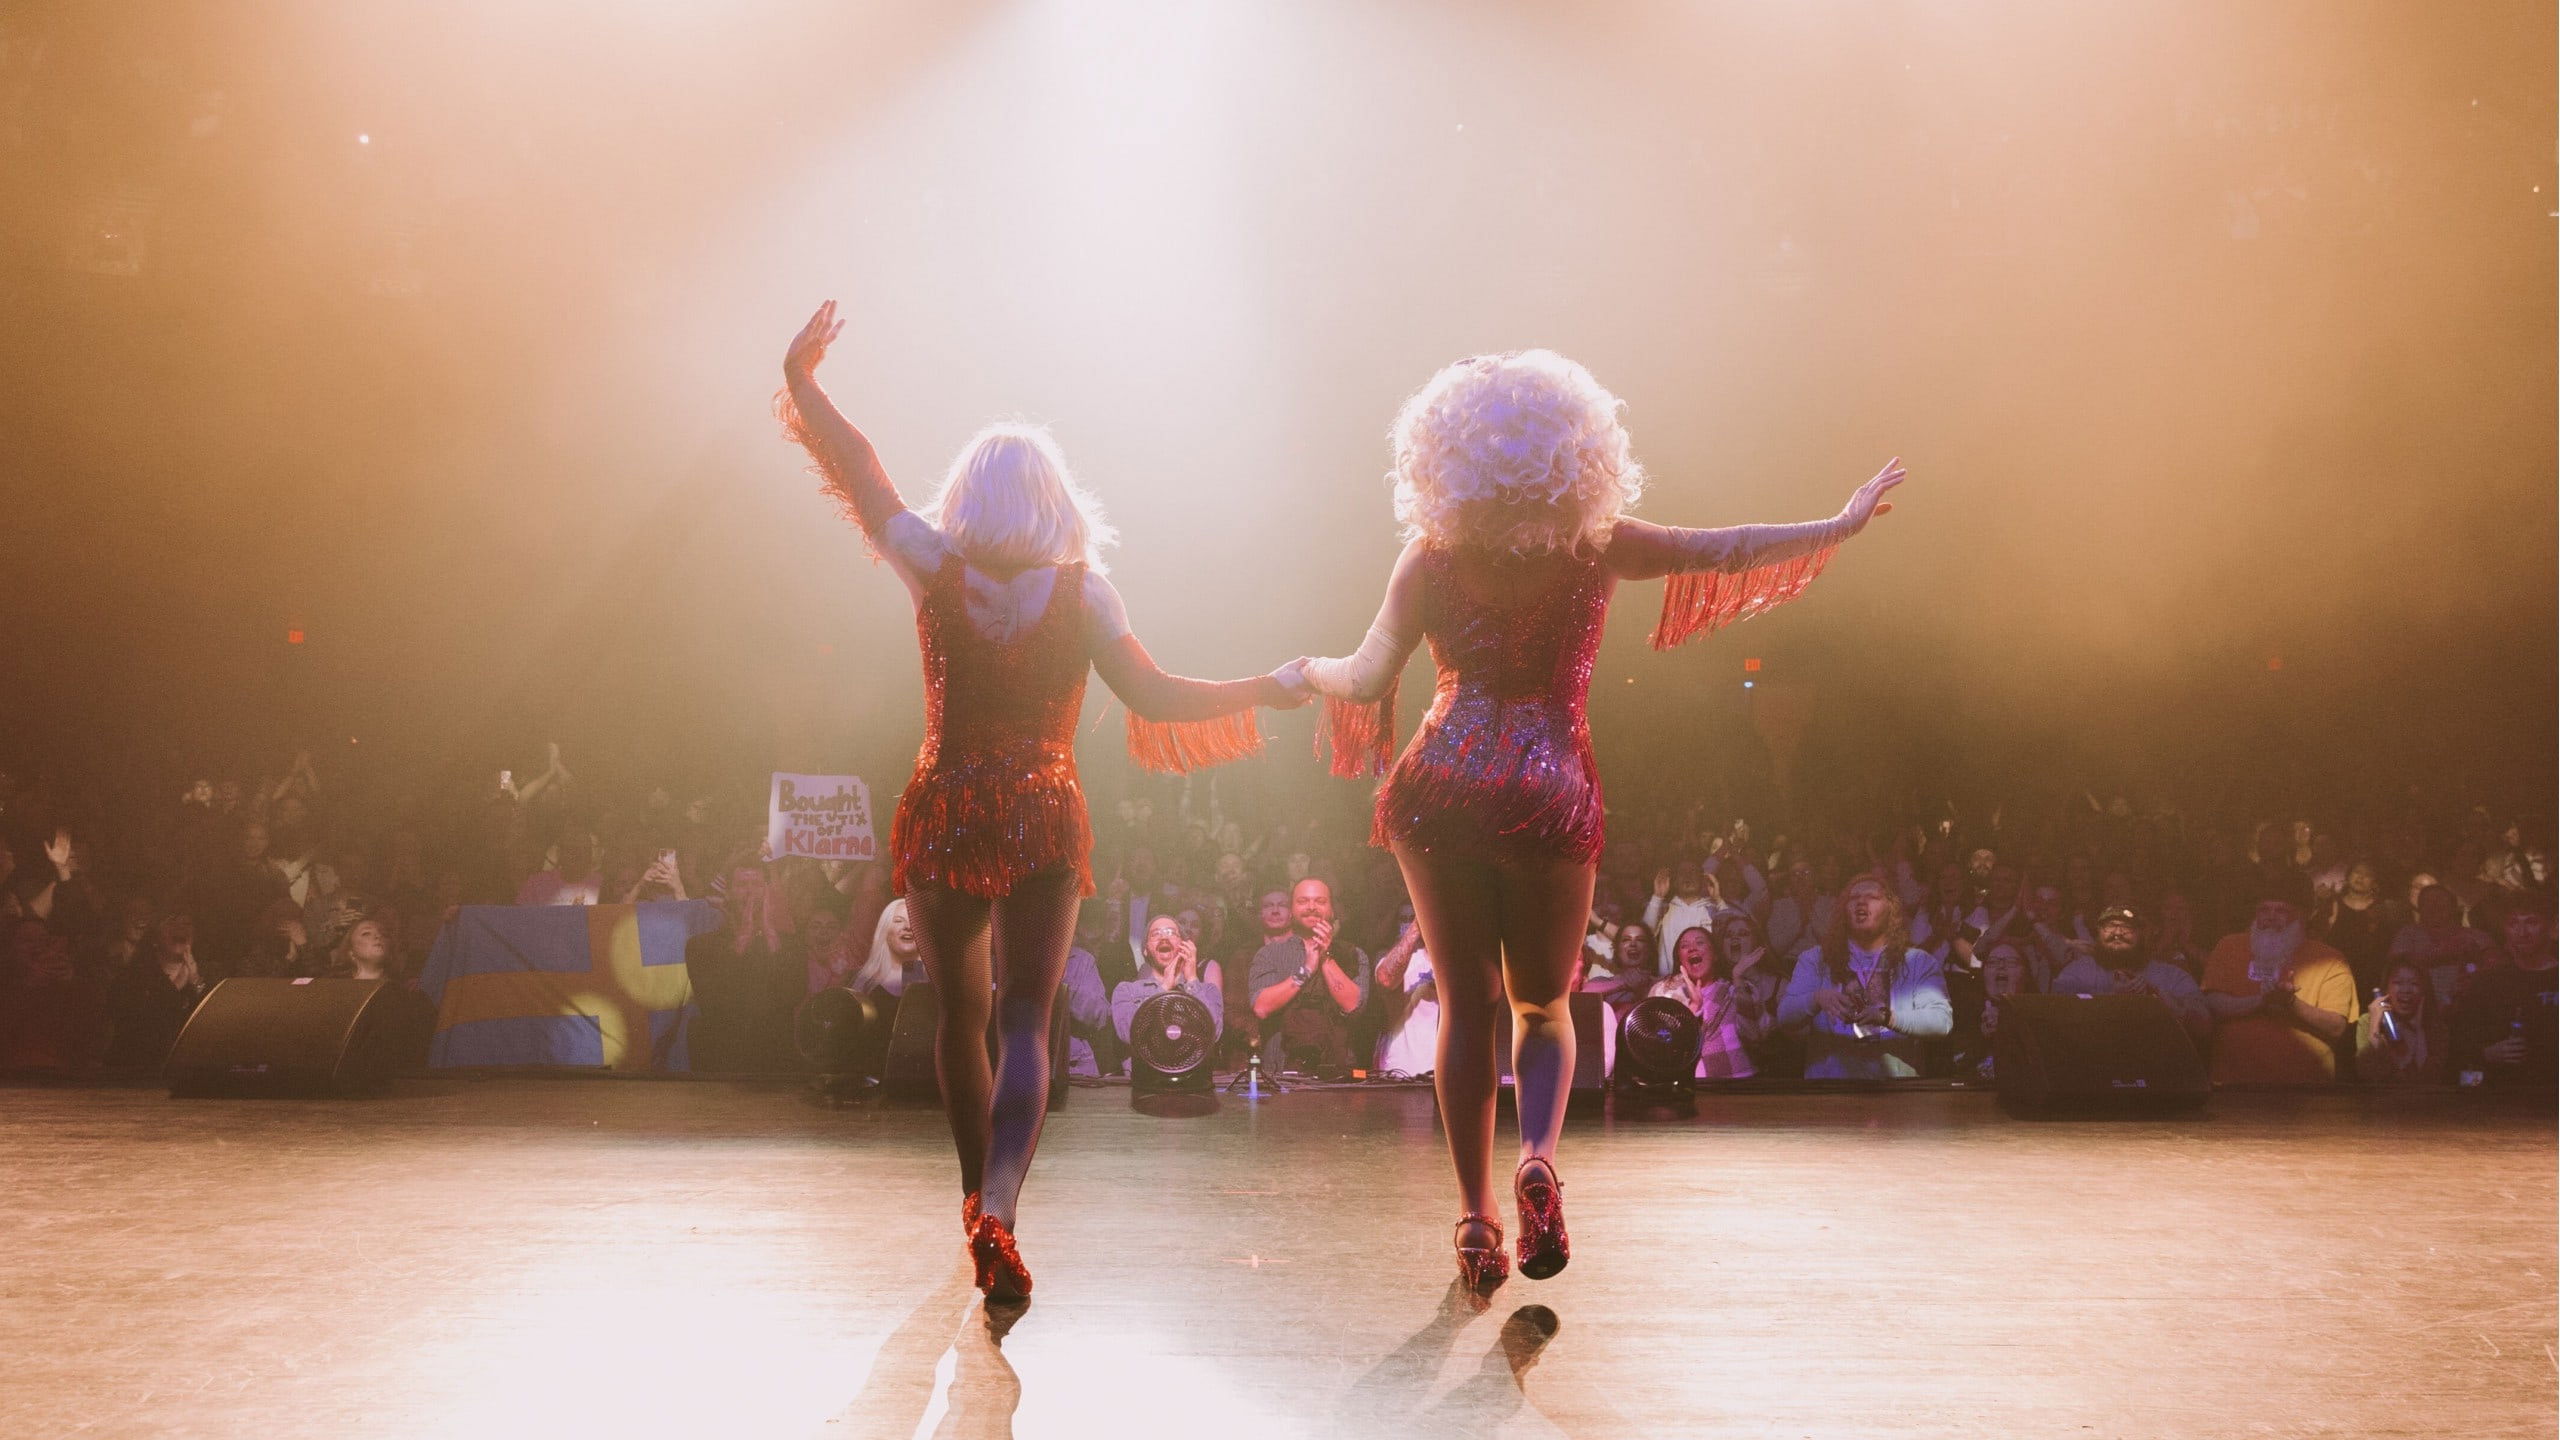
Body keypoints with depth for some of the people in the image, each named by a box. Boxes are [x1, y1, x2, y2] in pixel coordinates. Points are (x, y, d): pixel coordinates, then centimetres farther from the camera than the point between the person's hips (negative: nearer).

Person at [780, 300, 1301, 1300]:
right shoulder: (1081, 589, -5)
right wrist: (1266, 691, 3)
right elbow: (1154, 697, -9)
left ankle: (978, 1196, 34)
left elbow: (859, 474, 2)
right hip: (1045, 823, -1)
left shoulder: (936, 570, -4)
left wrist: (801, 379, 14)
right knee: (1023, 1022, -2)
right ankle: (997, 1213, -21)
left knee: (960, 1013, 18)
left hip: (944, 818, 1)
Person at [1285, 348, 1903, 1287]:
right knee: (1543, 1002, 17)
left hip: (1441, 788, 0)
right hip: (1553, 795, 0)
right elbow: (1727, 552, 1)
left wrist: (1308, 672, 21)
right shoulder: (1596, 545, -2)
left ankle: (1475, 1217, 9)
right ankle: (1537, 1158, -10)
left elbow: (1365, 680, -1)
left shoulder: (1431, 559, -1)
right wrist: (1842, 525, 14)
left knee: (1465, 1001, 11)